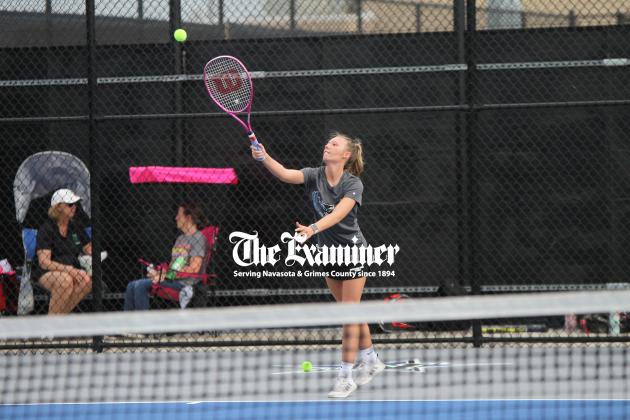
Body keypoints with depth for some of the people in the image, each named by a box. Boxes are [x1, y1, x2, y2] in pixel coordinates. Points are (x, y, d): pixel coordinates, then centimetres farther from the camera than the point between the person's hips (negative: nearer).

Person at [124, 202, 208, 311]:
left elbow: (194, 268, -17)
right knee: (132, 286, 0)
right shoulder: (180, 238, 24)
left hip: (184, 282, -10)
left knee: (140, 286, -23)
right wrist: (159, 273, 1)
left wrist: (166, 276, -16)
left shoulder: (199, 238, -7)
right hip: (172, 280, 10)